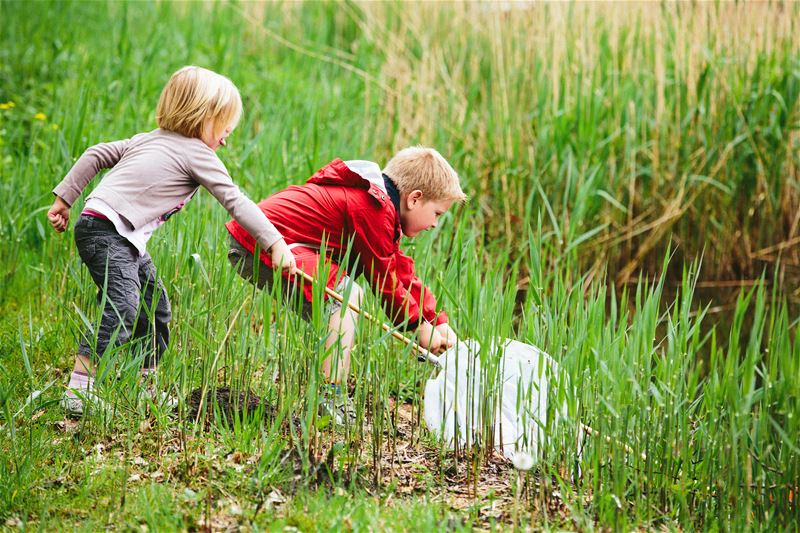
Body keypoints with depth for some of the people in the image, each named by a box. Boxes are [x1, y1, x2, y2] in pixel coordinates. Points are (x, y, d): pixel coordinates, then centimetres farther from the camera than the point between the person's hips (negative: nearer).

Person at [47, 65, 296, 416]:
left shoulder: (152, 139, 19)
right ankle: (78, 390, -29)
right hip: (107, 232, -10)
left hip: (127, 240, 10)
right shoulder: (197, 154, -6)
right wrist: (275, 243, -10)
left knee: (155, 310, 16)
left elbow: (96, 155, 19)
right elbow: (235, 202, -10)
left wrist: (65, 198, 22)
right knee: (122, 309, -24)